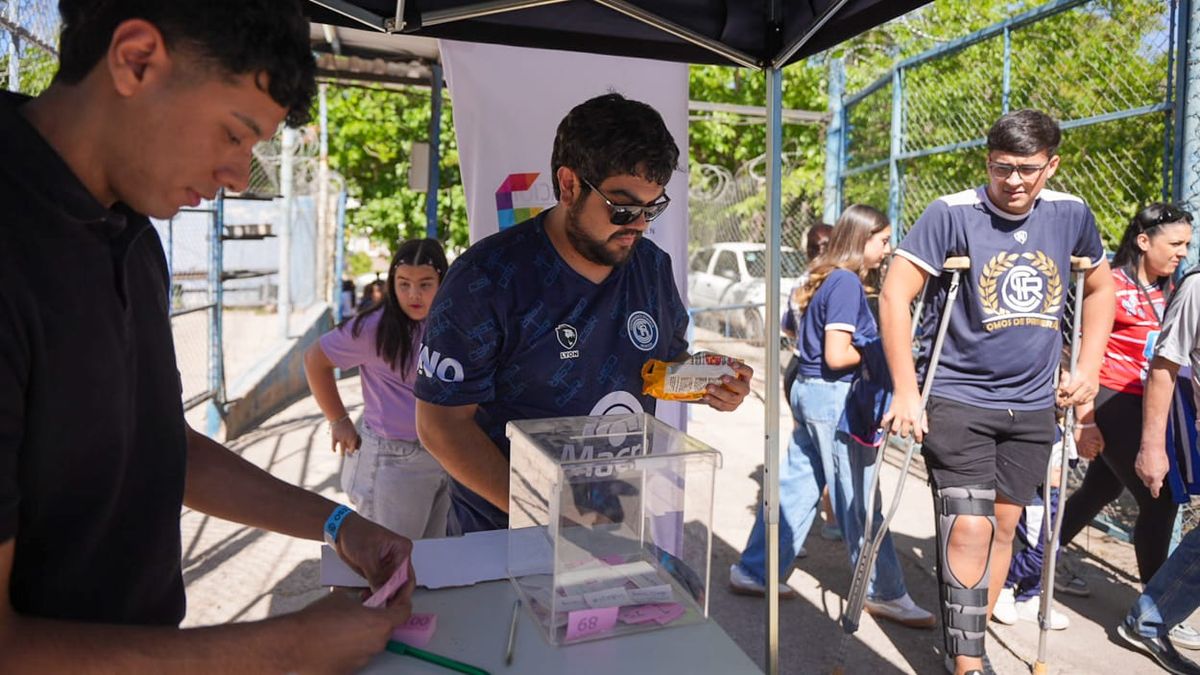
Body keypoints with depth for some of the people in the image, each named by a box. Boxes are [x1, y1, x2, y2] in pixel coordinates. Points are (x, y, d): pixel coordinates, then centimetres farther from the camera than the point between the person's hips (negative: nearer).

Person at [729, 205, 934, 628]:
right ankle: (885, 594, 14)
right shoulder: (847, 282, -16)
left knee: (795, 487, 14)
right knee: (858, 499, 1)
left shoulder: (823, 278, 13)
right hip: (833, 397, -9)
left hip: (808, 391, 9)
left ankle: (755, 572, 22)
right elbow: (837, 356, -22)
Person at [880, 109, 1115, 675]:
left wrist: (1088, 370, 8)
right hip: (958, 399, -5)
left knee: (1003, 527, 12)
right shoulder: (952, 214, -13)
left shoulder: (1071, 215, 2)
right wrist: (906, 393, -18)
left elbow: (1098, 289, 18)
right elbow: (894, 294, -15)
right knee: (969, 528, -11)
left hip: (1032, 405, 5)